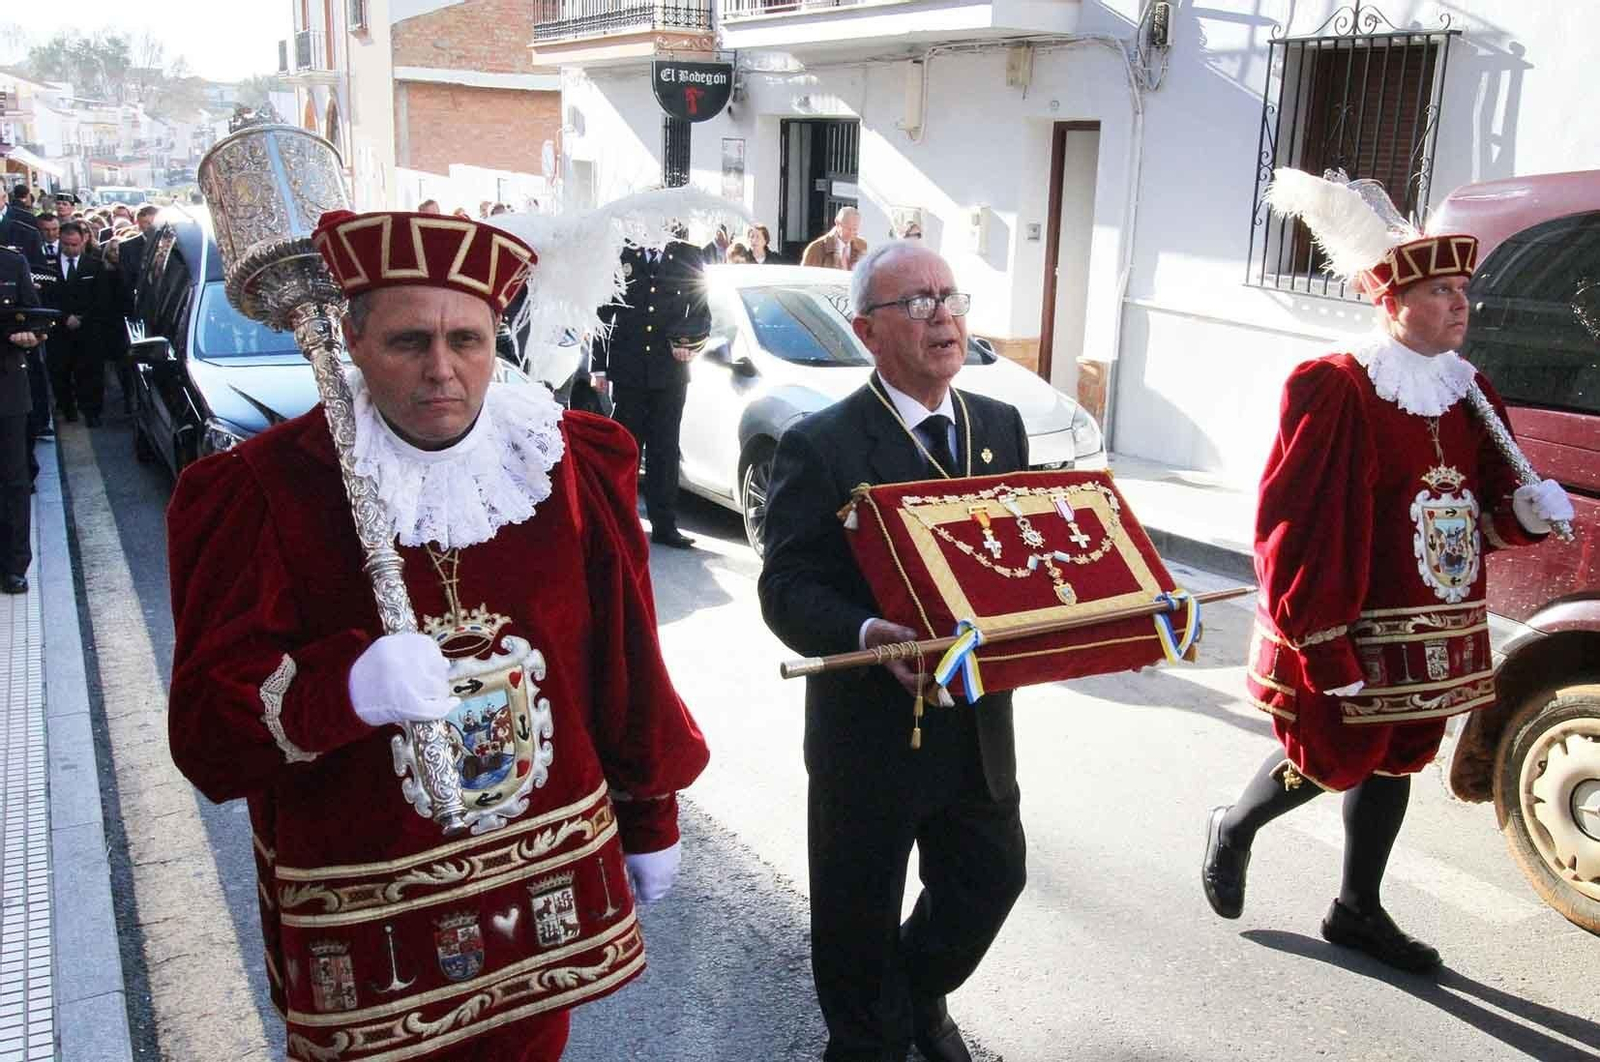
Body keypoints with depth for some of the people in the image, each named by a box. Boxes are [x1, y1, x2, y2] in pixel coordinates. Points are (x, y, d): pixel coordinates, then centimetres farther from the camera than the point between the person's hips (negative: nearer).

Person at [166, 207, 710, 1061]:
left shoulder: (567, 467, -4)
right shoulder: (272, 490, -13)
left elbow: (626, 662, 4)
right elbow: (206, 727, -16)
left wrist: (651, 819, 11)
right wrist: (351, 685, -35)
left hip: (550, 877, 3)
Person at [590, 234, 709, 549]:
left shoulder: (687, 257, 7)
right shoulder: (621, 255, 4)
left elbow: (701, 313, 12)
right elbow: (601, 314, 6)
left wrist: (689, 342, -8)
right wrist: (598, 367, 2)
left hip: (670, 372, 1)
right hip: (627, 371, -1)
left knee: (665, 449, 4)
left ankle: (665, 525, 8)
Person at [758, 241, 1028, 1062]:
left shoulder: (1001, 426, 5)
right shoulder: (819, 447, -13)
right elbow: (787, 591, -15)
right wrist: (869, 635, -34)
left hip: (980, 720, 5)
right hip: (872, 726, -5)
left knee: (990, 881, 20)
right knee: (860, 913, 12)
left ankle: (919, 995, 50)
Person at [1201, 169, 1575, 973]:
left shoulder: (1471, 395, 7)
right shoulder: (1336, 391, -17)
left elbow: (1491, 505, 14)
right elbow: (1294, 522, -20)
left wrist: (1530, 510, -9)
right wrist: (1317, 633, -23)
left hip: (1435, 629, 7)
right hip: (1349, 627, -7)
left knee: (1398, 759, 15)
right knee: (1334, 758, 4)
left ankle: (1358, 909, 32)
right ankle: (1233, 831, 33)